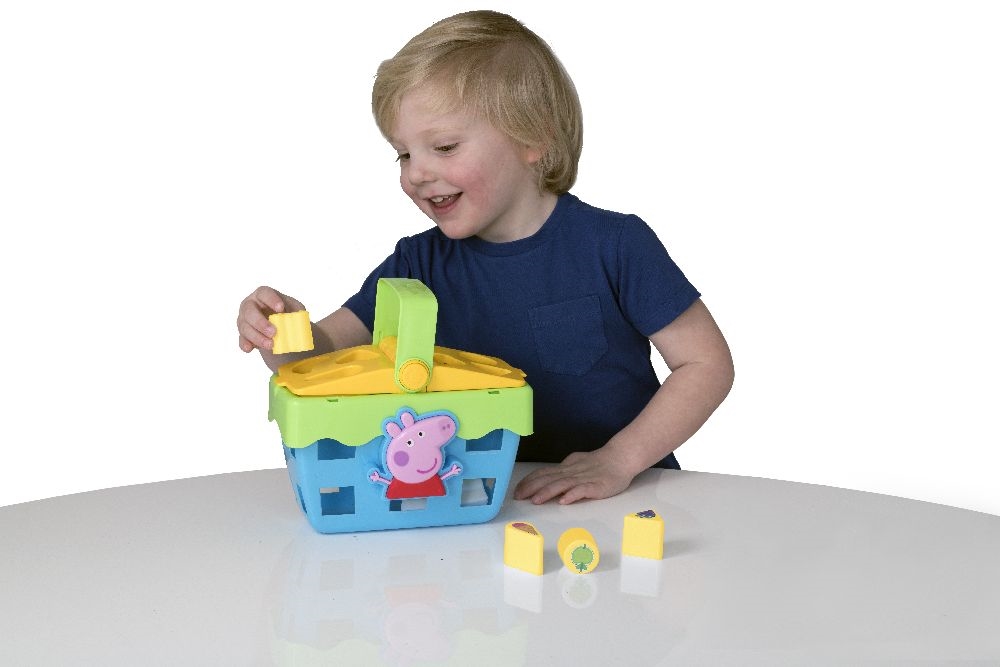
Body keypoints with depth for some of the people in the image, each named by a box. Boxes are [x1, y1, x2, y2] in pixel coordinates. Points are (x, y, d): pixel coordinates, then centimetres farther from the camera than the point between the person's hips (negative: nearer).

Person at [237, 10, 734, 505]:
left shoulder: (613, 245, -8)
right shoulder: (418, 265, 3)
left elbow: (707, 364, -5)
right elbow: (323, 354, 2)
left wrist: (618, 461, -15)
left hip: (627, 498, -2)